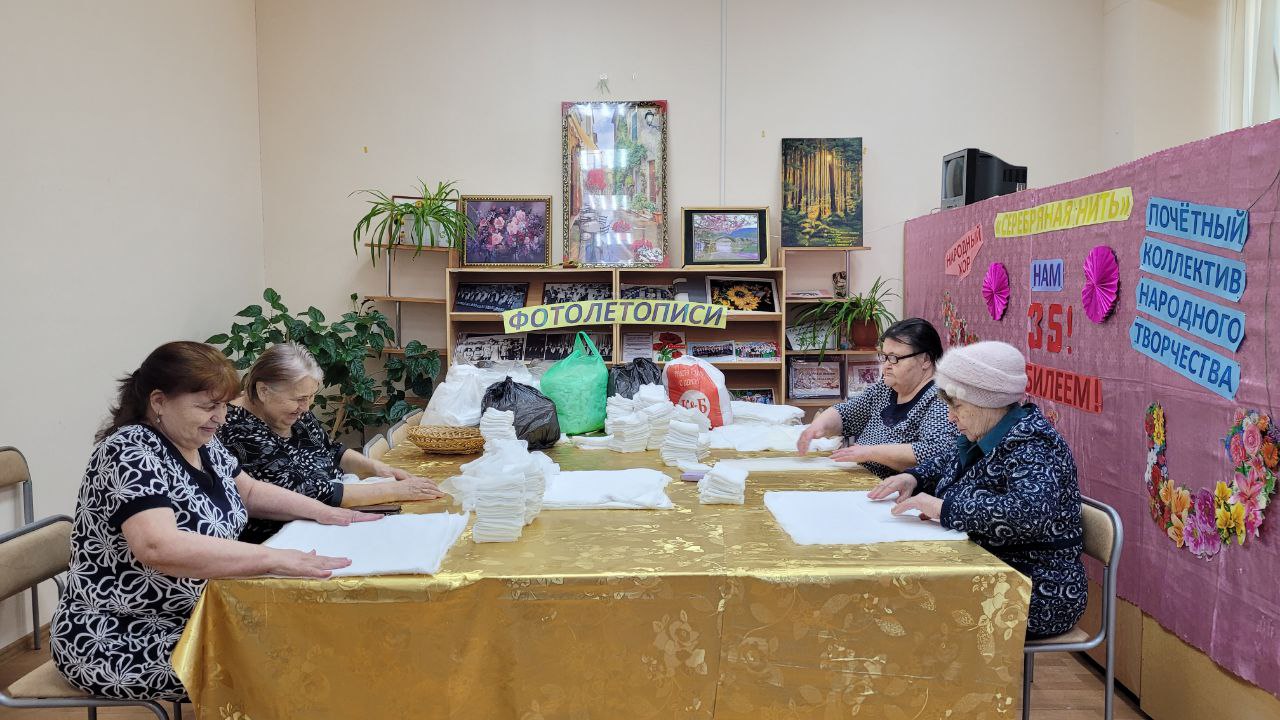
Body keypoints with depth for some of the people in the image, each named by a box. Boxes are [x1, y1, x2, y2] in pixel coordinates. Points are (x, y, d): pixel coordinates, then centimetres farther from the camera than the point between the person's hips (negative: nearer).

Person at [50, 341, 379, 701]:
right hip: (120, 643, -8)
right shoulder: (131, 454, -23)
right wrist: (273, 559, -38)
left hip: (191, 618, 8)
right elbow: (160, 548, -37)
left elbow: (249, 492, 17)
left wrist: (322, 512, 2)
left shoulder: (201, 443, 3)